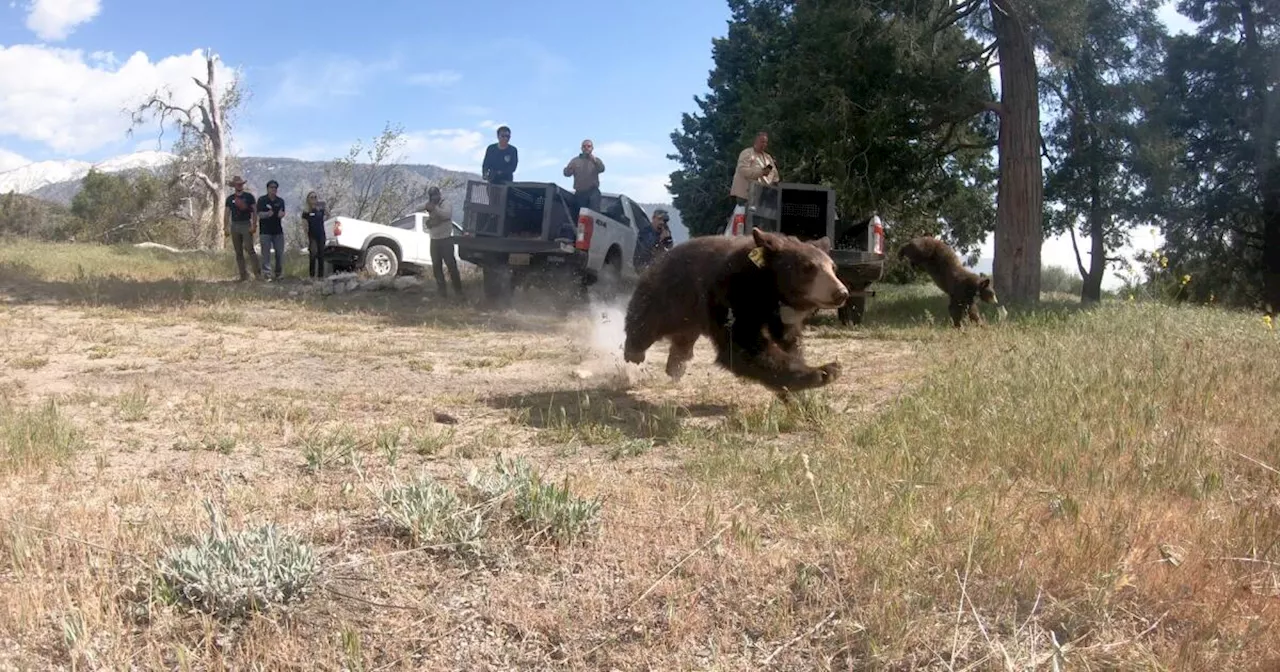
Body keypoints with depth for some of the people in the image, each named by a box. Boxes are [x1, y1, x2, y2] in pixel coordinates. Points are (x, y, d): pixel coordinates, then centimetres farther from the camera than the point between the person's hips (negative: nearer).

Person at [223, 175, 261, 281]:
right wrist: (225, 228, 2)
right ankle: (243, 275, 8)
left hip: (246, 225, -4)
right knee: (238, 252, 4)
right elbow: (226, 214, 11)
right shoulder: (230, 199, 11)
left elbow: (254, 212, 1)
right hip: (234, 225, 4)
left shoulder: (249, 196, 4)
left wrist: (254, 225, -10)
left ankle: (257, 273, -15)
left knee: (249, 249, -15)